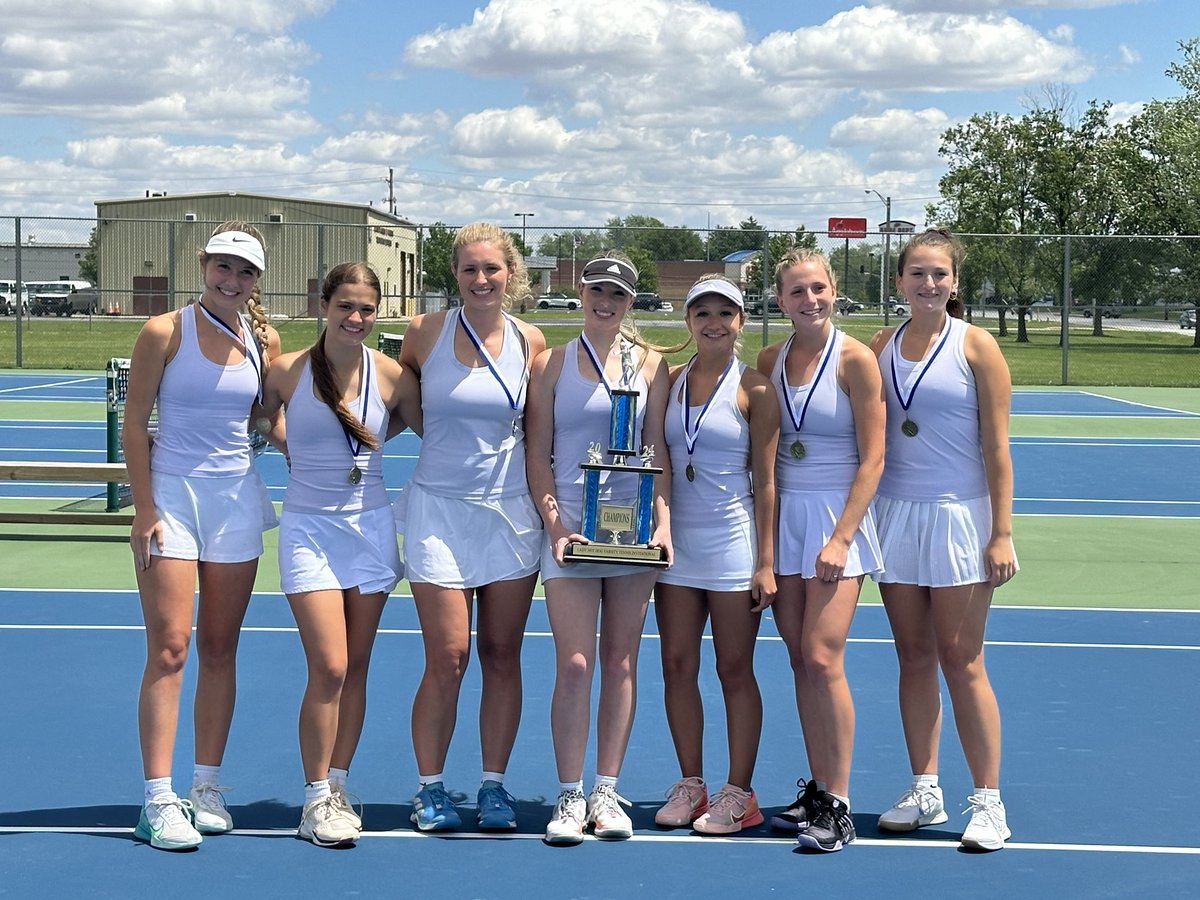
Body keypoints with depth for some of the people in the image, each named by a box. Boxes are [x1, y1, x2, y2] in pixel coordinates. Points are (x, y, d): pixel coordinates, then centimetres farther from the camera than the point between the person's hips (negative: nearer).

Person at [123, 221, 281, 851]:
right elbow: (134, 426, -4)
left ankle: (207, 787, 16)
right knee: (169, 649, -7)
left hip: (237, 499, 4)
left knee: (220, 650, 7)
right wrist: (145, 510, -9)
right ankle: (159, 800, -5)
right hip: (171, 495, -4)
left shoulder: (264, 341, 6)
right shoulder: (164, 333, -4)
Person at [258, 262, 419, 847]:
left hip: (371, 526, 2)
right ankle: (316, 800, 3)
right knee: (329, 668, -9)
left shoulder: (391, 376, -2)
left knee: (355, 668, 6)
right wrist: (303, 454, 1)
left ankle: (337, 787, 19)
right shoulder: (287, 371, -4)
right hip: (309, 528, -2)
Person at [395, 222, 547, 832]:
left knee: (502, 657, 5)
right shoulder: (425, 334, -2)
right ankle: (430, 788, 10)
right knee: (448, 658, -5)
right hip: (440, 510, -2)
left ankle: (494, 785, 17)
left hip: (511, 512, 2)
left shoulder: (531, 343, 2)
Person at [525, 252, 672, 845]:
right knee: (574, 664, -6)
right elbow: (537, 455, 4)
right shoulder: (551, 364, 5)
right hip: (570, 525, -2)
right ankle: (569, 796, 2)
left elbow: (657, 451, 6)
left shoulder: (650, 364, 8)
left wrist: (663, 523, -5)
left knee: (620, 662, 5)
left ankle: (607, 791, 12)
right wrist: (554, 524, -8)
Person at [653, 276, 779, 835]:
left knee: (735, 670, 2)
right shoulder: (670, 381, 8)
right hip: (675, 540, 4)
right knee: (678, 666, 5)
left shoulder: (754, 389, -3)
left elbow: (765, 481, -4)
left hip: (733, 543, -4)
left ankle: (738, 794, 9)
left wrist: (765, 563, -8)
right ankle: (690, 785, 16)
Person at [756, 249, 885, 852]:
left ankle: (838, 807, -4)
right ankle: (817, 788, 15)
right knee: (799, 660, 6)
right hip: (783, 514, 5)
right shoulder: (770, 360, 7)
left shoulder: (855, 359, -7)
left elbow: (873, 458, -9)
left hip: (837, 514, -5)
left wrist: (840, 538, -15)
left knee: (822, 658, -11)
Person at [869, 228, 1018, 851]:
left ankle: (987, 801, 6)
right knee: (914, 658, 8)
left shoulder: (975, 346, -3)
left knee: (960, 661, -3)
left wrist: (1001, 534, -10)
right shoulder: (880, 347, 8)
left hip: (958, 517, -4)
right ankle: (924, 791, 17)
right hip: (895, 514, 4)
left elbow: (997, 448, -5)